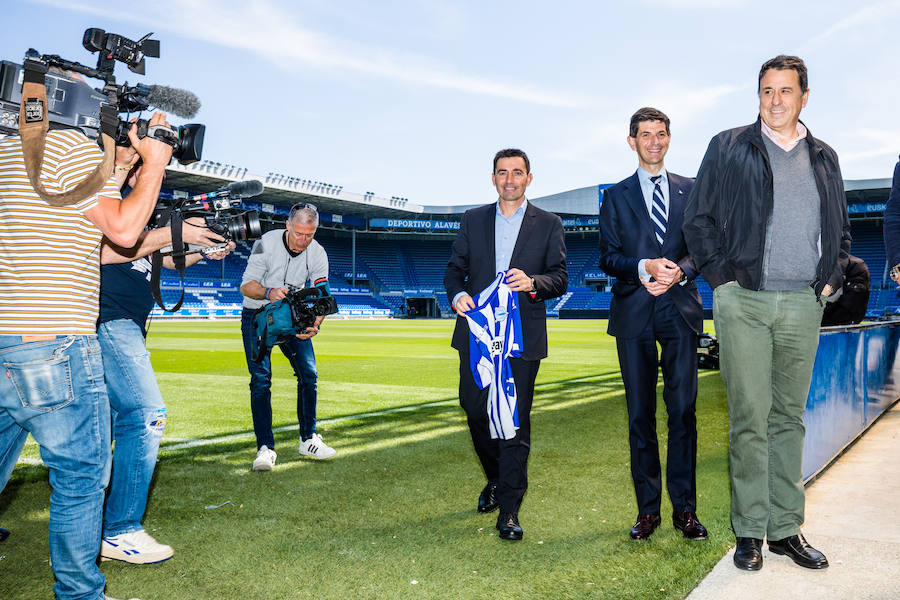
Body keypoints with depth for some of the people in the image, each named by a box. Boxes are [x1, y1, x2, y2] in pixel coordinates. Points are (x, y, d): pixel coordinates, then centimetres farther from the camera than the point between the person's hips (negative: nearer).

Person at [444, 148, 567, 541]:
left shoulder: (548, 225, 6)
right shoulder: (473, 220, 12)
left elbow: (560, 279, 2)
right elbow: (454, 269, 10)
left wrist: (533, 282, -19)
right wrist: (457, 295, -11)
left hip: (523, 335, -2)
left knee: (516, 420, -2)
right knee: (474, 409, 8)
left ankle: (509, 510, 6)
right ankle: (495, 479, 35)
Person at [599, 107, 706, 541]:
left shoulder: (691, 191, 13)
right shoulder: (616, 196, 11)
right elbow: (607, 257, 4)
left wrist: (680, 272, -12)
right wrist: (644, 267, -14)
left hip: (680, 310, 0)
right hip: (634, 311, 0)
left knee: (683, 410, -2)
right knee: (639, 413, 3)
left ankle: (685, 509, 8)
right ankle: (648, 509, 13)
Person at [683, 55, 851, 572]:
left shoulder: (824, 158, 16)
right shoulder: (728, 148, 6)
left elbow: (842, 229, 22)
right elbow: (698, 219, 4)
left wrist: (831, 278, 7)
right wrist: (723, 276, -4)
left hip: (803, 303, 3)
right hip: (744, 301, -3)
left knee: (789, 417, 9)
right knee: (750, 418, -3)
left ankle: (786, 528, 17)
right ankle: (750, 530, 7)